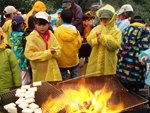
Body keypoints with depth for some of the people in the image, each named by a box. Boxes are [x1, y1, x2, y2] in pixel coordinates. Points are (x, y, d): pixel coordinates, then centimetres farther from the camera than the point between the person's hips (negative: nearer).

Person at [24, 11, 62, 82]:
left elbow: (58, 50, 8)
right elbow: (29, 54, -17)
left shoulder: (51, 35, 2)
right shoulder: (32, 37, -11)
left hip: (53, 70, 4)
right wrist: (48, 53, -19)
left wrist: (54, 51, -17)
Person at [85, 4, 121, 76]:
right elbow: (89, 39, -3)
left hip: (108, 62, -3)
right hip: (96, 60, 4)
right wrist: (97, 38, -24)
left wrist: (102, 37, -21)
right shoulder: (96, 28, 8)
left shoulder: (116, 31, -4)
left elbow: (115, 44, -20)